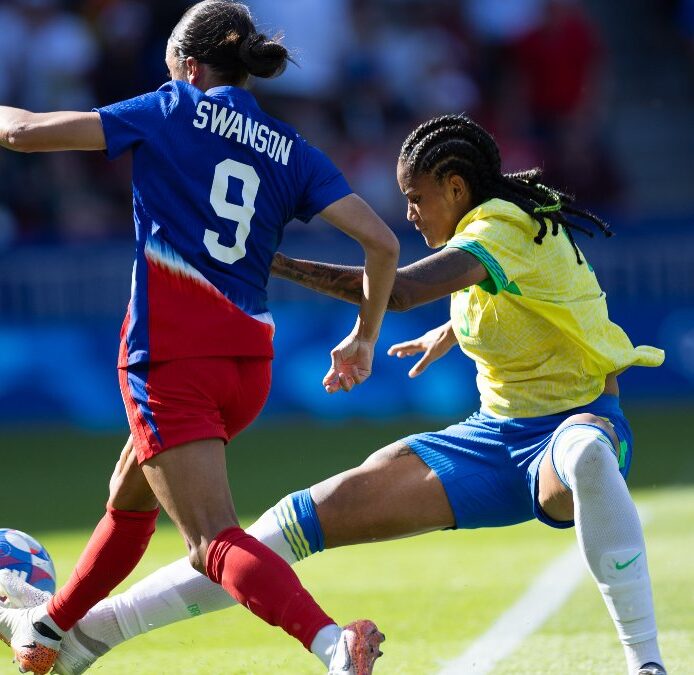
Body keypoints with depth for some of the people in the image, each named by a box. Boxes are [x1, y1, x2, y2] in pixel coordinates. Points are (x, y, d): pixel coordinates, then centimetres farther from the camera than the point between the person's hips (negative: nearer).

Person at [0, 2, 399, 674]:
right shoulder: (292, 152, 12)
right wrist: (364, 339, 17)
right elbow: (380, 242, 3)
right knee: (130, 493, 30)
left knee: (215, 543, -14)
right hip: (248, 360, 7)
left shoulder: (172, 111, 3)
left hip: (171, 352, -7)